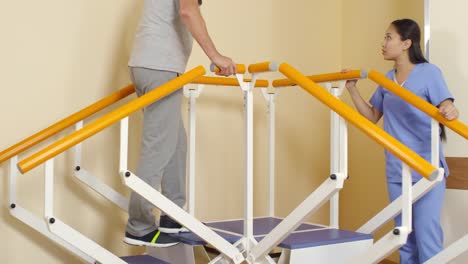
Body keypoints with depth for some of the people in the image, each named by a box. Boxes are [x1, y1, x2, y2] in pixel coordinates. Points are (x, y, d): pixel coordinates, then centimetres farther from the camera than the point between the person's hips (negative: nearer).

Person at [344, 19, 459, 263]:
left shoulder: (429, 72, -6)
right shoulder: (386, 79, 10)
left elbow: (446, 110, -14)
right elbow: (371, 116, 16)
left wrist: (450, 112, -37)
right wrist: (352, 89, 6)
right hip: (396, 170, 6)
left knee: (426, 236, -8)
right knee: (404, 238, 12)